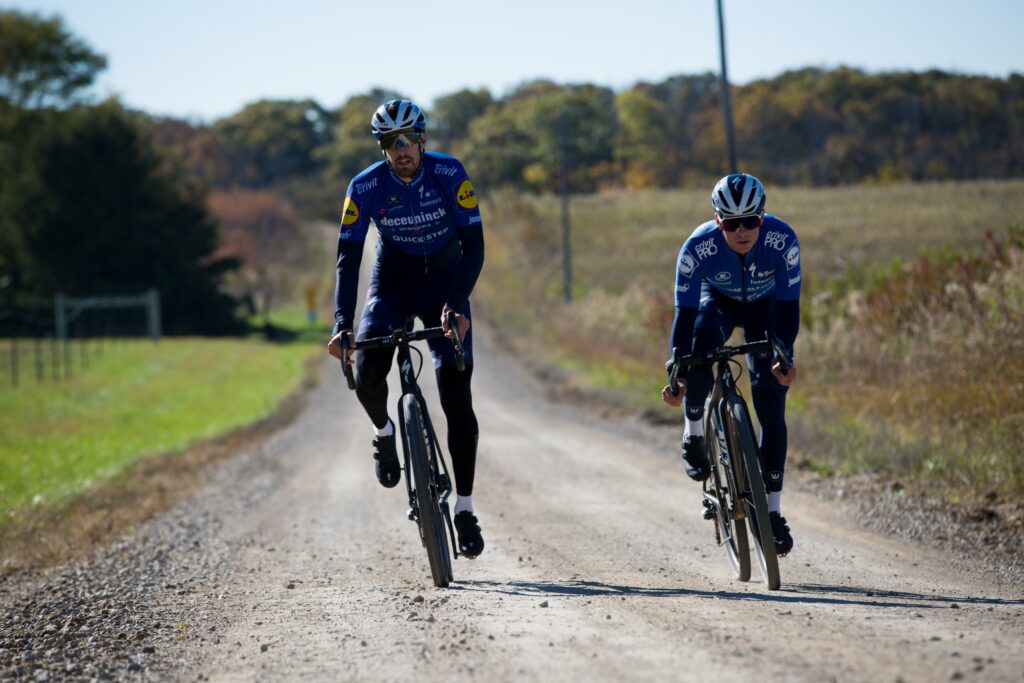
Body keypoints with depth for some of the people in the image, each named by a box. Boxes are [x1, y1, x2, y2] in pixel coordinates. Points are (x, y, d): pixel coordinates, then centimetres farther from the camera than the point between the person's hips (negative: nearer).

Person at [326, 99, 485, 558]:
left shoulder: (449, 174, -20)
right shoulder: (366, 186, -17)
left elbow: (474, 245, -23)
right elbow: (348, 257, -17)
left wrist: (457, 306, -37)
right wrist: (341, 325, -29)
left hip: (445, 285, -1)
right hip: (392, 283, 1)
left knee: (457, 399, -11)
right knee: (367, 376, -24)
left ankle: (464, 508, -2)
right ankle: (384, 432, 12)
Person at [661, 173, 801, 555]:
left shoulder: (783, 241, -34)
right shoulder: (698, 247, -35)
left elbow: (789, 305, -27)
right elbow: (685, 313, -31)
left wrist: (785, 356, -40)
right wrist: (676, 373, -38)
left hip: (765, 307, 0)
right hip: (717, 302, 0)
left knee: (771, 408, -11)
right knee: (699, 346, -36)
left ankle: (773, 512, -5)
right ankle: (694, 434, -10)